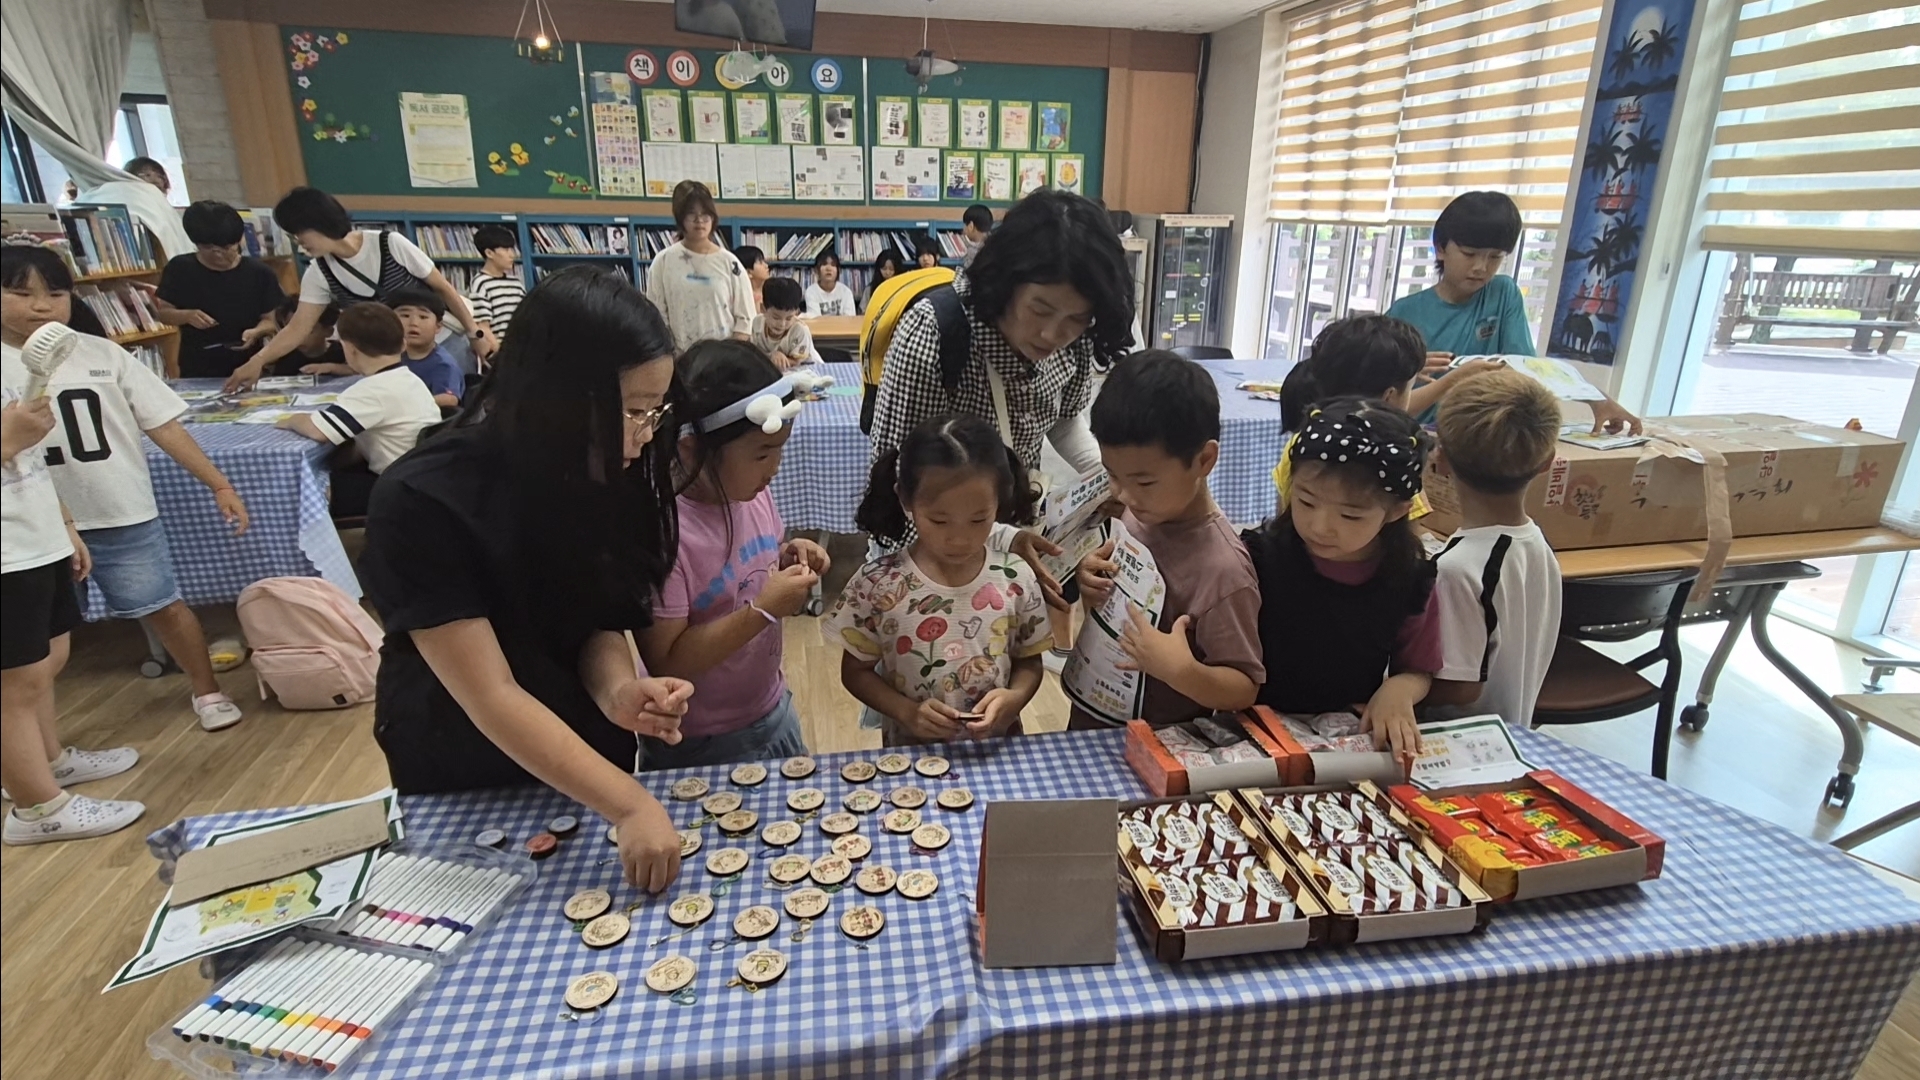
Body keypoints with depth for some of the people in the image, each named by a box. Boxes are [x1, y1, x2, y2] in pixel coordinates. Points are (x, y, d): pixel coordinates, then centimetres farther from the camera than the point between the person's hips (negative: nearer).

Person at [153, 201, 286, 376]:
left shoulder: (259, 273, -5)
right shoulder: (180, 269, -1)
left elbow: (271, 320, -2)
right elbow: (164, 312, 5)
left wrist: (255, 332, -23)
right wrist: (187, 316, -16)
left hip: (247, 370, -1)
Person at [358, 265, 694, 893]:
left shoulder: (594, 470, -16)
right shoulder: (423, 503, -32)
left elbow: (602, 614, -8)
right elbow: (491, 699, -32)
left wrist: (617, 690, -29)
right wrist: (629, 806, -36)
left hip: (582, 757, 4)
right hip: (464, 775, -4)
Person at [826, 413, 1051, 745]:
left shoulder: (1015, 579, -13)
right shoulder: (878, 584, -17)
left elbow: (1029, 662, 0)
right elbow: (856, 671, -6)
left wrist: (1014, 697, -19)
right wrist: (906, 710, -21)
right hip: (911, 754, -1)